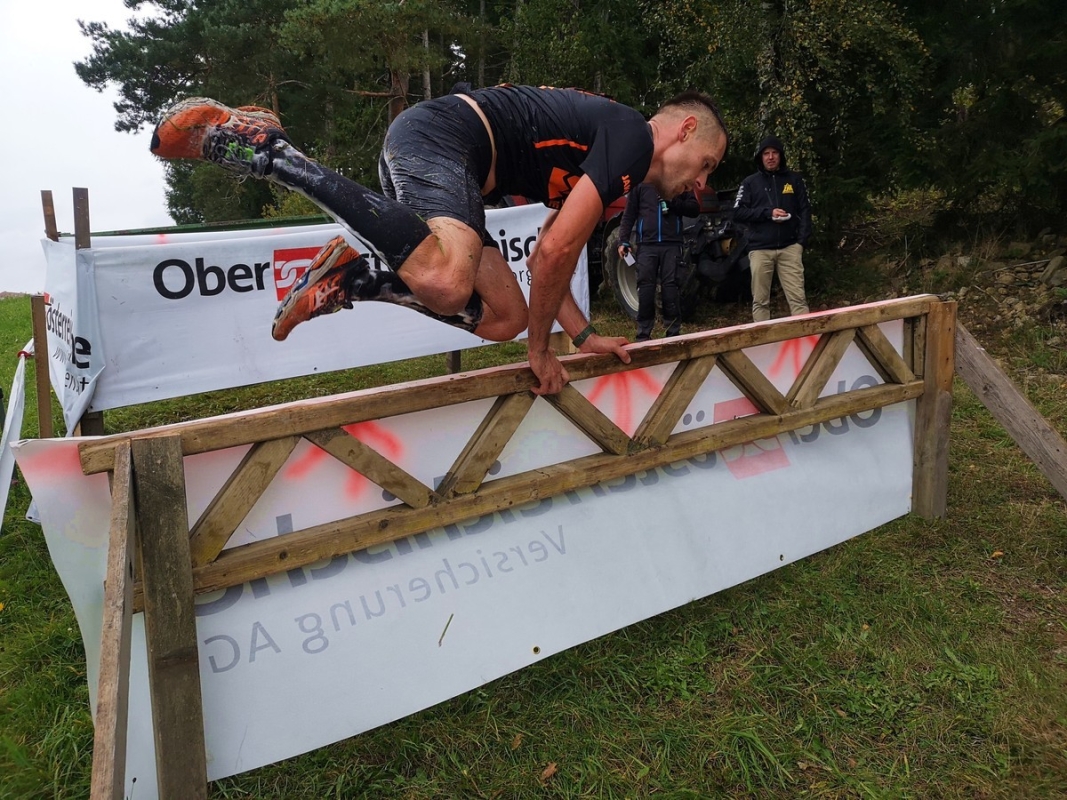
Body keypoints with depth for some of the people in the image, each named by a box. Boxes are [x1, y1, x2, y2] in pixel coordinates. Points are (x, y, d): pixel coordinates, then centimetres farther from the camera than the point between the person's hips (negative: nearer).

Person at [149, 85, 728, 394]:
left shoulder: (599, 155, 24)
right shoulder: (632, 138, -6)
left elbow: (545, 259, 28)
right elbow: (556, 251, -16)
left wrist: (584, 336, 23)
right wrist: (540, 348, -4)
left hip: (421, 151, 10)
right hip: (438, 137, -10)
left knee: (505, 317, 8)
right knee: (445, 283, -36)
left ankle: (346, 281, 9)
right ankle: (267, 150, -23)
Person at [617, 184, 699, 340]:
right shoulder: (640, 184, 11)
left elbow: (694, 208, 7)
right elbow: (629, 215, 8)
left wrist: (673, 202, -9)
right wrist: (623, 241, -2)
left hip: (671, 244, 1)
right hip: (647, 244, 0)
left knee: (670, 287, -2)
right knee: (645, 287, -3)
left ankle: (673, 333, 3)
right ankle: (643, 335, 2)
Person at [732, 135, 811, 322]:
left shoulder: (794, 179, 12)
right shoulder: (750, 182, 9)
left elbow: (804, 210, 9)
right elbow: (738, 212, 1)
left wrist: (802, 240, -4)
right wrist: (767, 213, -9)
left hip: (789, 247, 0)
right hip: (760, 249, 0)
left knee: (797, 297, -5)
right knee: (760, 300, 2)